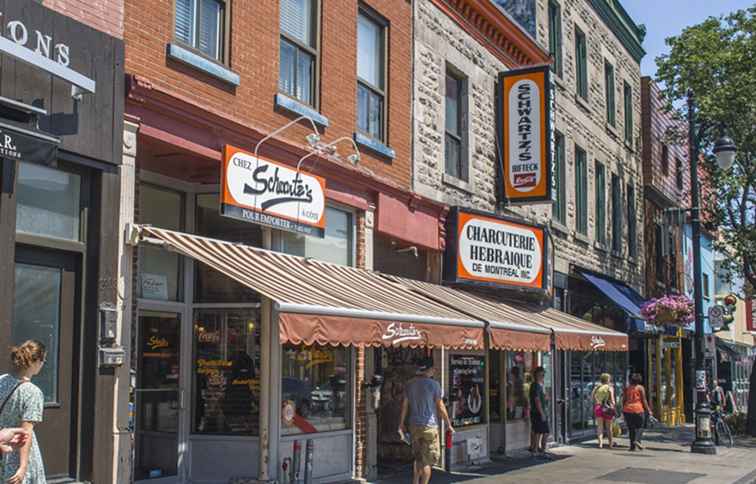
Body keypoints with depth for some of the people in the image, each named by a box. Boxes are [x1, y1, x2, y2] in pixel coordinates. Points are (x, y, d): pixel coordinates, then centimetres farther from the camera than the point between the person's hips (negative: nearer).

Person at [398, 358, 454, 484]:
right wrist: (448, 424, 3)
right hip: (429, 426, -5)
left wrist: (401, 425, 16)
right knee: (427, 461, 0)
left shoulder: (409, 384, 6)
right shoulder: (433, 384, -9)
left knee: (418, 459, 18)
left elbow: (404, 405, 9)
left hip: (414, 426, 5)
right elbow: (440, 407, -6)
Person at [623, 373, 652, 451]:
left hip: (627, 410, 3)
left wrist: (623, 410, 14)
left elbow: (624, 400, 8)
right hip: (638, 409, -3)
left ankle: (632, 445, 5)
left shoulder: (627, 388, 9)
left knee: (631, 428, 9)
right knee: (639, 427, 7)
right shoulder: (640, 388, -1)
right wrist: (648, 410, 1)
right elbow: (644, 400, -4)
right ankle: (637, 440, -17)